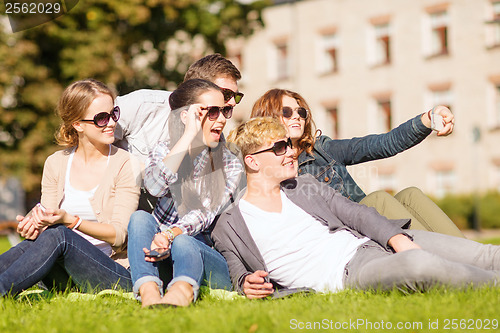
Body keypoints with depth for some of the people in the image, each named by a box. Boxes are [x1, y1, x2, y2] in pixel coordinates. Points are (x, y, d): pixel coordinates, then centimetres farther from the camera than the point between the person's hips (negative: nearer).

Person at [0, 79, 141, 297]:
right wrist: (36, 224, -19)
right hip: (69, 280, 3)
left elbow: (118, 234, -9)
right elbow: (49, 220, 7)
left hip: (117, 274, -3)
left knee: (58, 236, -31)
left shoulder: (125, 164, -3)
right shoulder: (56, 164, 9)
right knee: (35, 240, -29)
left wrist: (70, 220, -24)